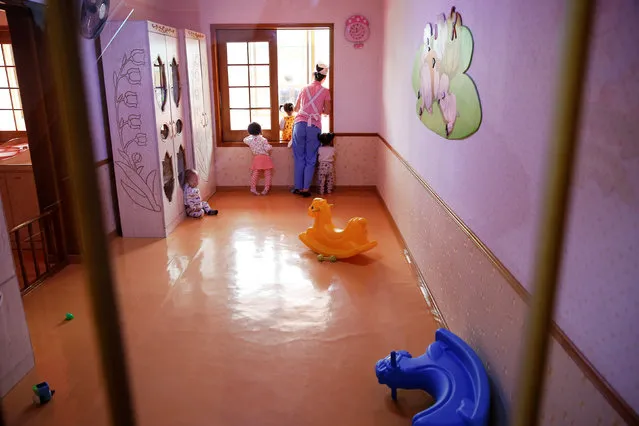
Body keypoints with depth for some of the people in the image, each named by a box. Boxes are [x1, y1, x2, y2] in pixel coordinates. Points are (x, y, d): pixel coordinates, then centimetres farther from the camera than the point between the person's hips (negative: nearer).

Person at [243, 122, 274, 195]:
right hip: (265, 158, -3)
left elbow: (245, 140, 26)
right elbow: (268, 148, -17)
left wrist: (250, 136, 38)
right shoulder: (263, 139, -8)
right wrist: (270, 146, 4)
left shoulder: (249, 140, 3)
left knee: (255, 174, 9)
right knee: (267, 174, 5)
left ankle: (253, 188, 5)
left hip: (256, 158, 3)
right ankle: (266, 189, 3)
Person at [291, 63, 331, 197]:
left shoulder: (304, 89, 14)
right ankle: (306, 189, 4)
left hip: (300, 124, 2)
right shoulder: (325, 91, 6)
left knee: (299, 158, 9)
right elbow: (327, 111, 9)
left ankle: (298, 187, 11)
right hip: (314, 127, -2)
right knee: (310, 160, 5)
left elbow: (296, 108, 22)